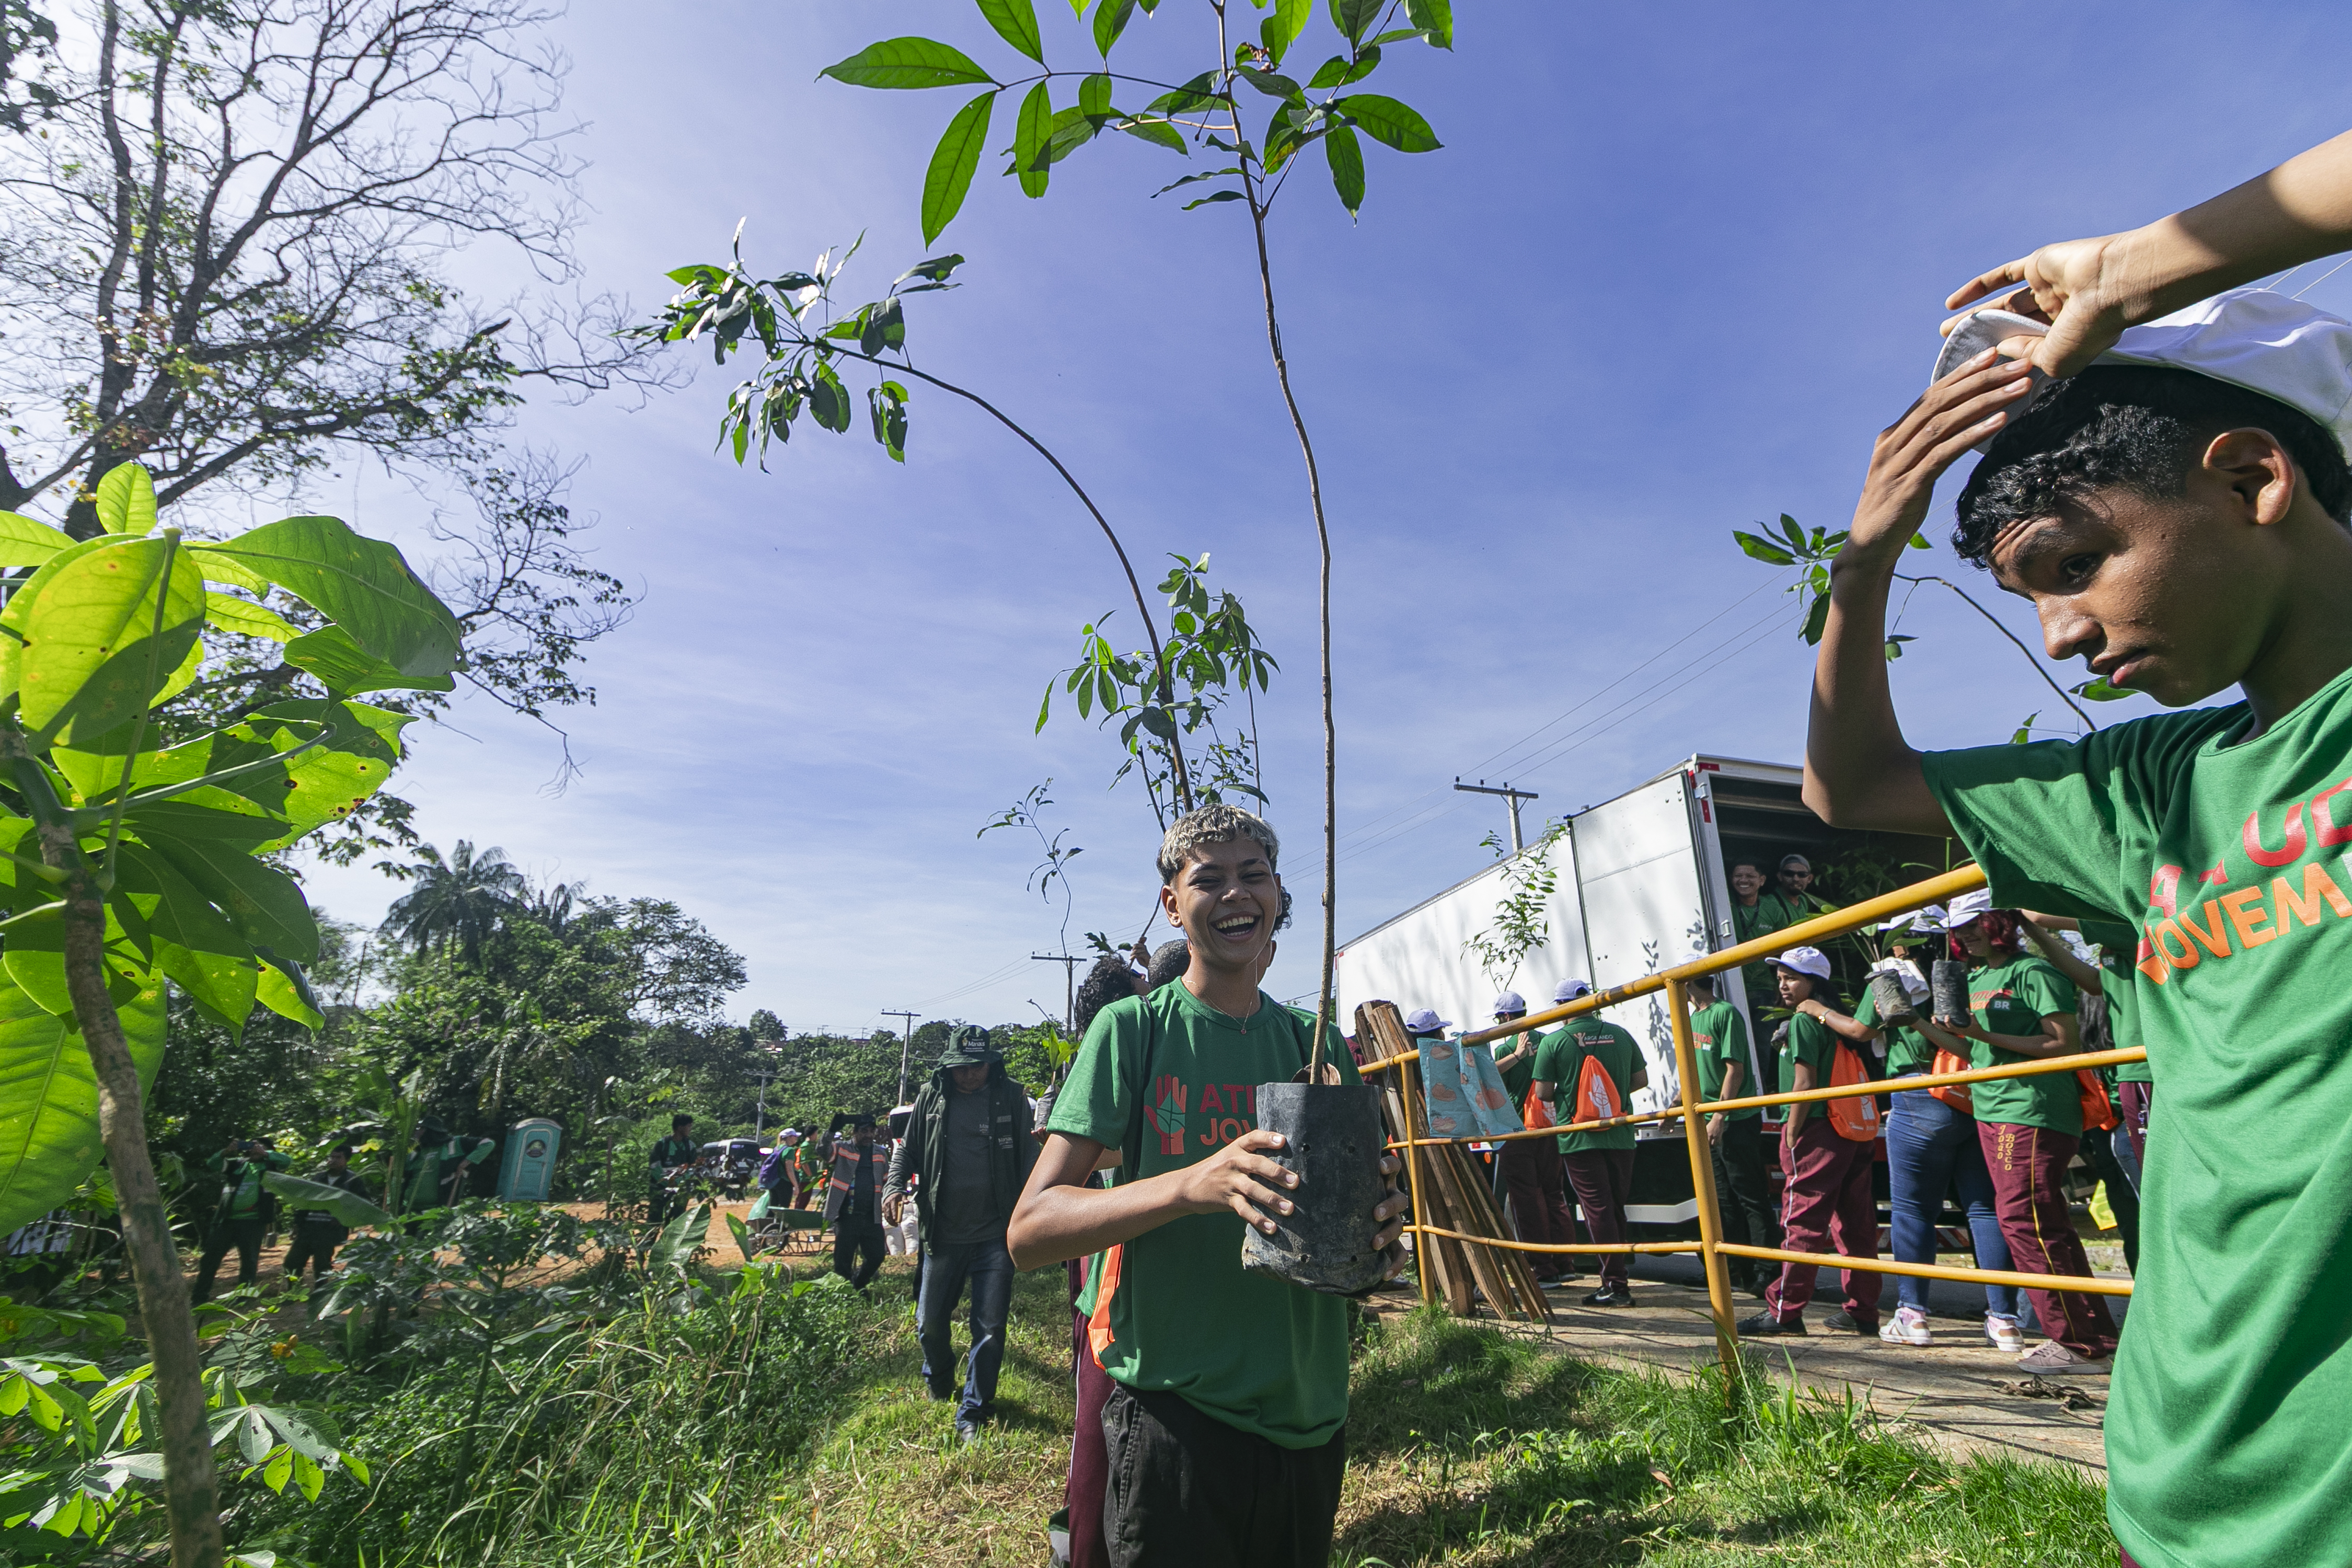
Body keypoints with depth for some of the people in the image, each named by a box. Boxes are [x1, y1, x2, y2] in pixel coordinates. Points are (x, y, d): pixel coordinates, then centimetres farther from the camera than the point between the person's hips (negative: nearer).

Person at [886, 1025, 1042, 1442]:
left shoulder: (1011, 1098, -2)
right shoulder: (931, 1098, 3)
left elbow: (1028, 1160, -1)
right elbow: (908, 1151, 10)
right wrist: (894, 1187, -8)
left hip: (996, 1235, -2)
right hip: (943, 1235, 2)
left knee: (990, 1328, 2)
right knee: (931, 1323, 14)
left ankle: (972, 1414, 19)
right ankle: (938, 1387, 43)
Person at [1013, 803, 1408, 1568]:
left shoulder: (1317, 1047, 4)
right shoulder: (1131, 1029, -8)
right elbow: (1028, 1232, -15)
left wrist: (1380, 1239, -13)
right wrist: (1193, 1183, -30)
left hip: (1309, 1416, 5)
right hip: (1175, 1413, -4)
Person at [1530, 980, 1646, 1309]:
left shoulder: (1553, 1042, -9)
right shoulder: (1620, 1034, 3)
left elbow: (1543, 1093, -9)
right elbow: (1641, 1079, 10)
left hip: (1578, 1139, -4)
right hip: (1620, 1136, 5)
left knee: (1597, 1209, -1)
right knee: (1616, 1207, 17)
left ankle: (1617, 1285, -1)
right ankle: (1617, 1273, 28)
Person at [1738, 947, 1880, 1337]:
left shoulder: (1804, 1020, -11)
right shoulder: (1835, 1019, 15)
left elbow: (1804, 1082, -17)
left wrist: (1792, 1132, -13)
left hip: (1816, 1130, -9)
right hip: (1852, 1130, 9)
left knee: (1802, 1220, -6)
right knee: (1855, 1221, 11)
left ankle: (1784, 1311, -2)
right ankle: (1862, 1311, 18)